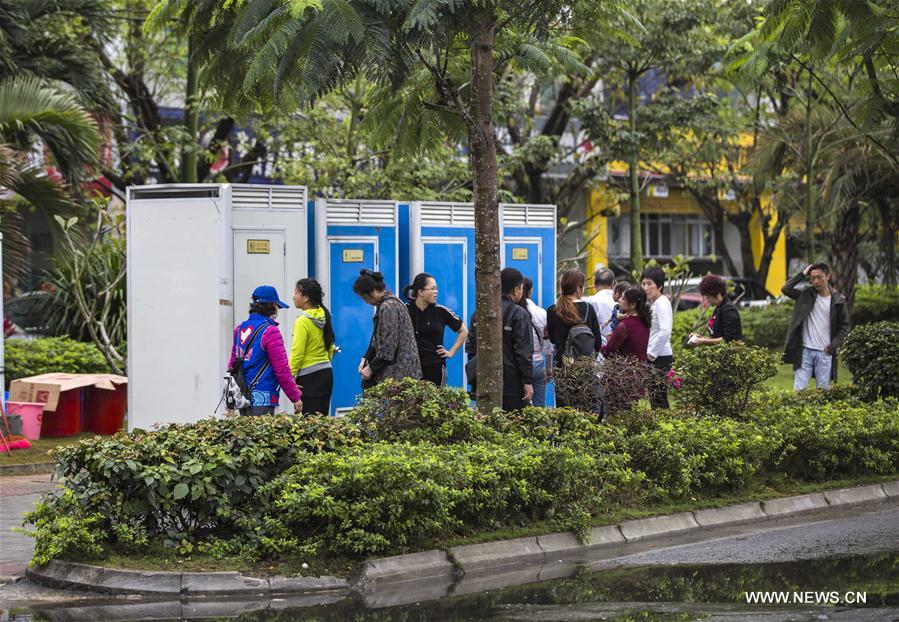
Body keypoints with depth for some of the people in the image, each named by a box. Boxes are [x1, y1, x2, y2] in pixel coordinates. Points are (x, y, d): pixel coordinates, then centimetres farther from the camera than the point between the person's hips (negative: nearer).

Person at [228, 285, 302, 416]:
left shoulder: (240, 329, 11)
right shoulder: (270, 331, -11)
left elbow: (232, 363, 17)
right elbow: (282, 370, -11)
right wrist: (295, 397, -4)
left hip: (241, 397, 8)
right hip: (262, 397, -8)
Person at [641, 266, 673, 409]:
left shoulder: (662, 303, -12)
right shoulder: (653, 303, 17)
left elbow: (665, 331, -22)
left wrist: (652, 353, -16)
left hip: (660, 358, -10)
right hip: (654, 357, 10)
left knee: (658, 400, -10)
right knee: (655, 399, 9)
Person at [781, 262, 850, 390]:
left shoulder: (838, 301, 2)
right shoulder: (806, 295, 5)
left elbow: (844, 327, 7)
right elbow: (786, 289, -6)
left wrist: (833, 346, -4)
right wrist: (802, 275, -5)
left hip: (825, 353, 0)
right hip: (805, 351, 0)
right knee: (799, 390, -5)